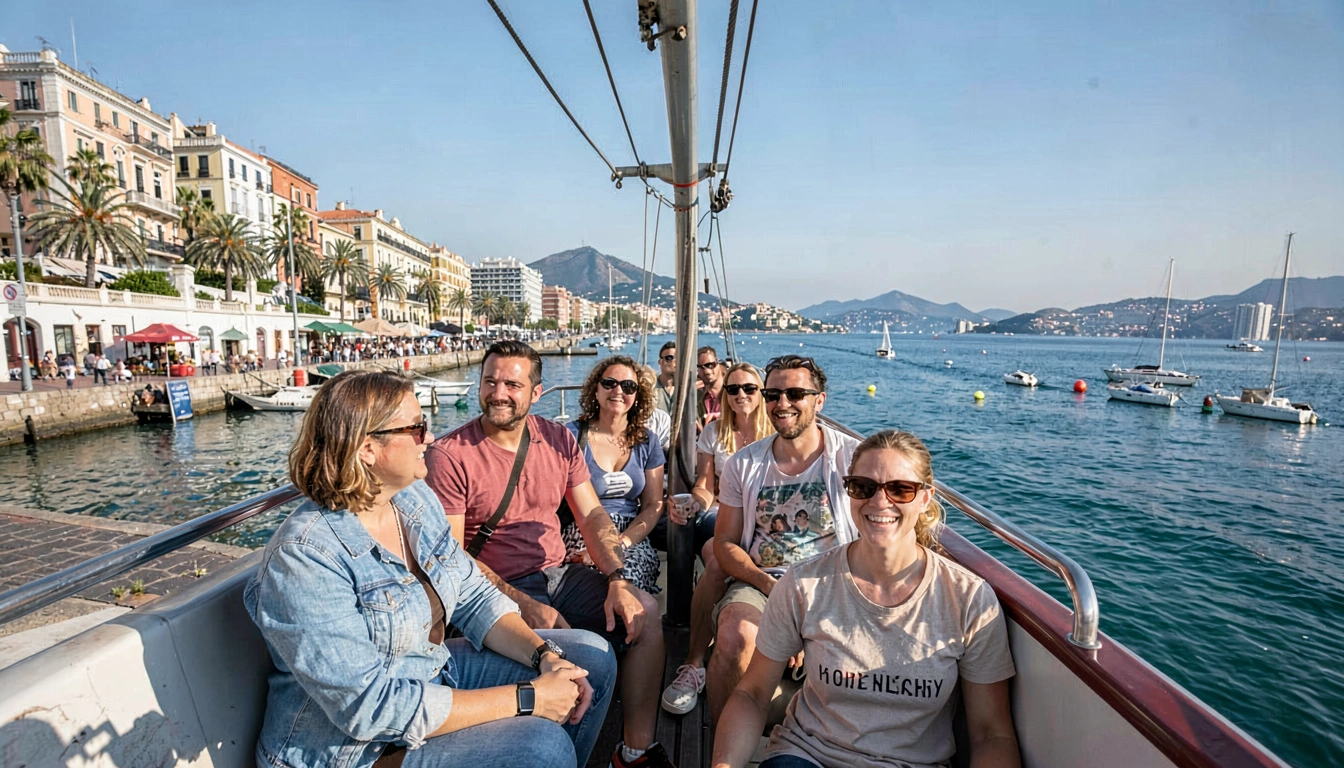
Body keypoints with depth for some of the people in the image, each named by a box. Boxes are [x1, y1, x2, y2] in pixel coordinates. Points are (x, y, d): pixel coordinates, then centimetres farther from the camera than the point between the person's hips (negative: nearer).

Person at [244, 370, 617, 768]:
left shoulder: (416, 499, -3)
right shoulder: (306, 557, -27)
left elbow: (475, 596, 1)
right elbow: (368, 708, -29)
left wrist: (544, 655, -15)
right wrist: (527, 698, -27)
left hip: (436, 671, 8)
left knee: (592, 658, 2)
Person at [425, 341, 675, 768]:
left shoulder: (558, 440, 3)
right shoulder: (449, 455, -11)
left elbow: (591, 515, 2)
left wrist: (618, 581, -14)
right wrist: (524, 604, -22)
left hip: (557, 573, 5)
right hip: (497, 589, -5)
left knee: (644, 611, -9)